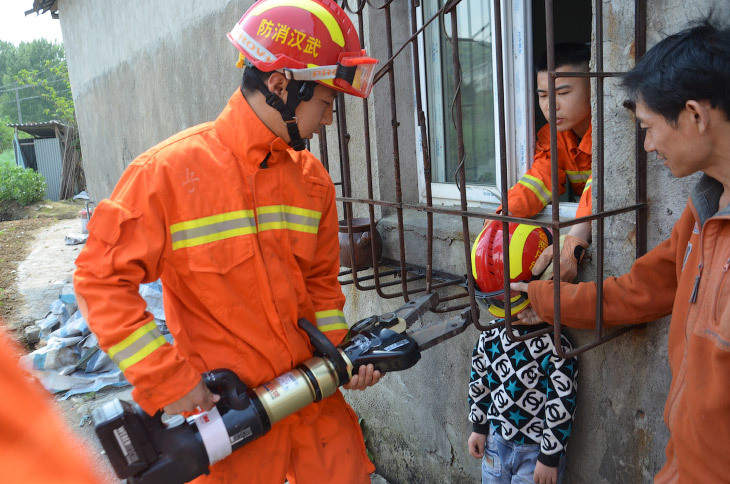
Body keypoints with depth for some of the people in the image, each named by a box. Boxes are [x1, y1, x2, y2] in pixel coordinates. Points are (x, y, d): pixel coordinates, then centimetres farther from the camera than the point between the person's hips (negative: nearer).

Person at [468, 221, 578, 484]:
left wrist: (550, 457, -14)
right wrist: (479, 427, 13)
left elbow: (561, 405, -19)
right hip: (496, 442, 6)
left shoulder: (553, 345, -23)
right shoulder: (490, 335, -5)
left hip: (535, 452, -6)